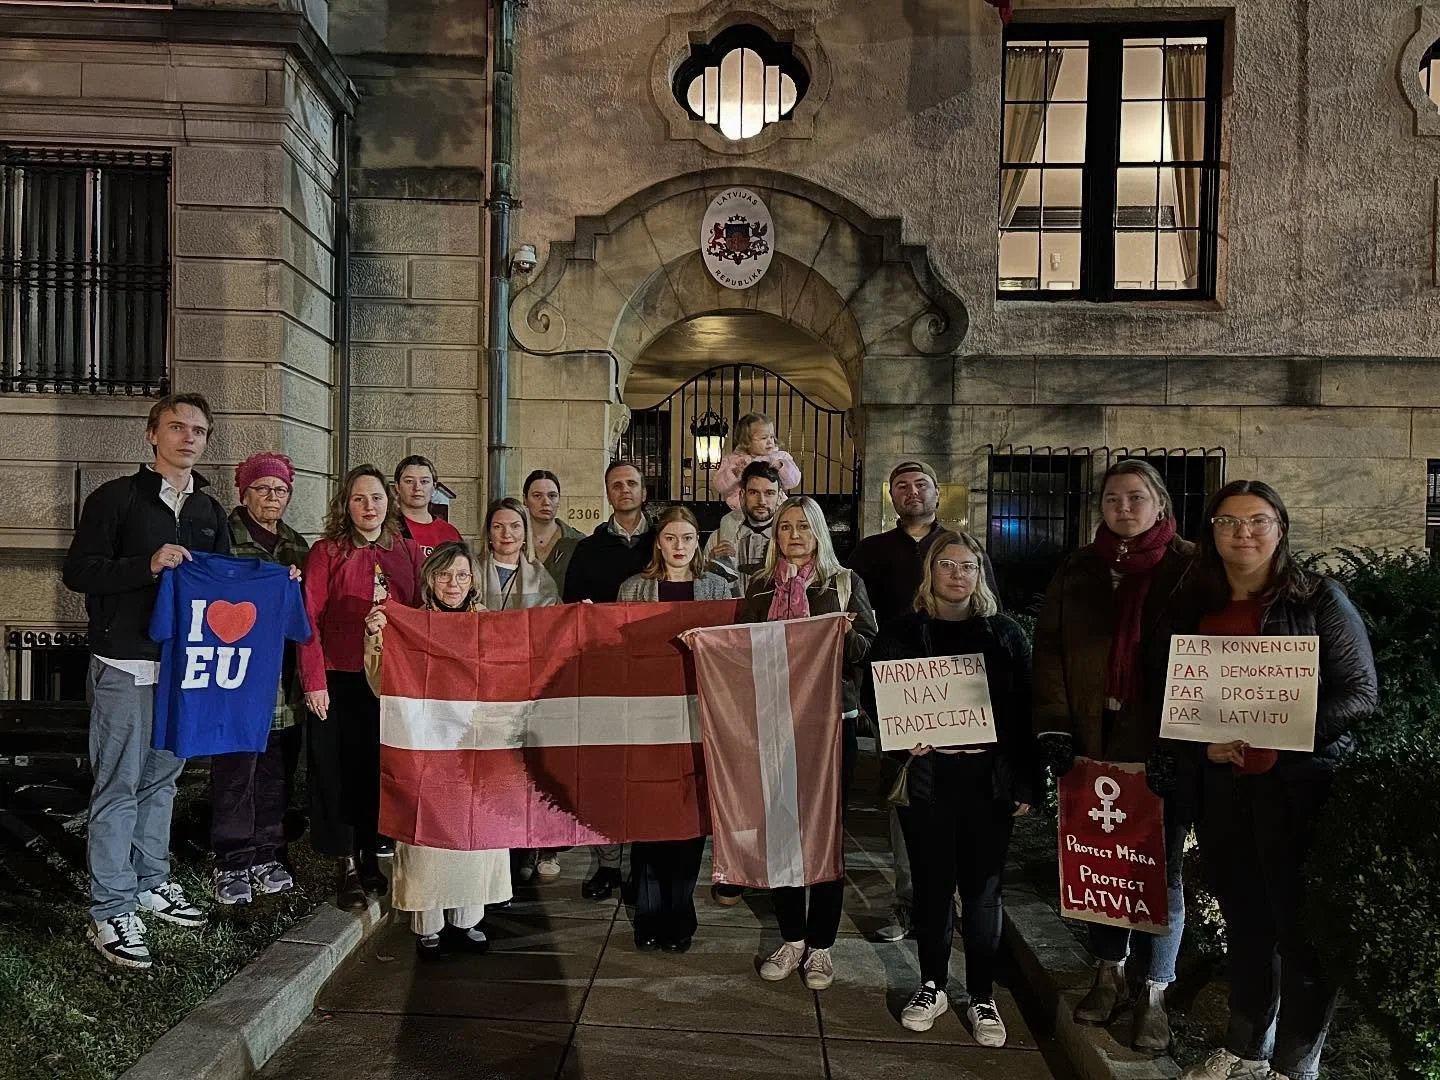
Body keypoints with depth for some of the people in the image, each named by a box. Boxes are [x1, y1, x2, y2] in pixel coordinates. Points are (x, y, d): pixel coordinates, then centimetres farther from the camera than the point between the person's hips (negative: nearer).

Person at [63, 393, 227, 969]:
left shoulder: (209, 511, 13)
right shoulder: (116, 497, -3)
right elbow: (77, 571, -8)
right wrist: (148, 565, -20)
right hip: (126, 666, -6)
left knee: (162, 778, 15)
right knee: (118, 786, -2)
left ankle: (151, 883, 28)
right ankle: (111, 912, 5)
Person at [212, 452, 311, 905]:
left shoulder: (297, 545, 18)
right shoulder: (226, 536, -1)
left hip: (285, 679, 5)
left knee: (277, 771, 9)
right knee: (235, 770, -3)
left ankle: (268, 856, 19)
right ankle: (232, 863, 7)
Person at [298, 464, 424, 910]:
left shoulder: (408, 551, 8)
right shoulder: (327, 551, -2)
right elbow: (310, 619, -6)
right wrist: (313, 681, -12)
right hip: (340, 680, -3)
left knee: (383, 768, 9)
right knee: (339, 769, 3)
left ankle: (371, 855, 25)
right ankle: (346, 866, 14)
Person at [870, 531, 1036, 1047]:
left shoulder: (1005, 634, 5)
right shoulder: (902, 634, 4)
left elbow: (1025, 711, 4)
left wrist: (1025, 784, 0)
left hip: (988, 778, 0)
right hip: (926, 777, 0)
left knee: (983, 889, 6)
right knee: (932, 883, 9)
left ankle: (982, 997, 20)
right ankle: (932, 986, 26)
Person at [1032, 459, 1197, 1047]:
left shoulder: (1190, 568, -1)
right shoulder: (1077, 571, 9)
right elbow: (1049, 649, 6)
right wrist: (1053, 727, -4)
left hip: (1163, 749, -3)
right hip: (1092, 745, 3)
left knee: (1159, 869, 5)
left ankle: (1153, 992, 18)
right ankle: (1109, 971, 29)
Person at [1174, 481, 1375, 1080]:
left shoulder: (1319, 598, -5)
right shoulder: (1196, 607, 7)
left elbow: (1361, 693, -8)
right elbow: (1163, 693, 12)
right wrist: (1203, 738, -7)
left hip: (1300, 785, -4)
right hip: (1221, 785, 4)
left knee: (1301, 928, 1)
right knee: (1244, 922, 16)